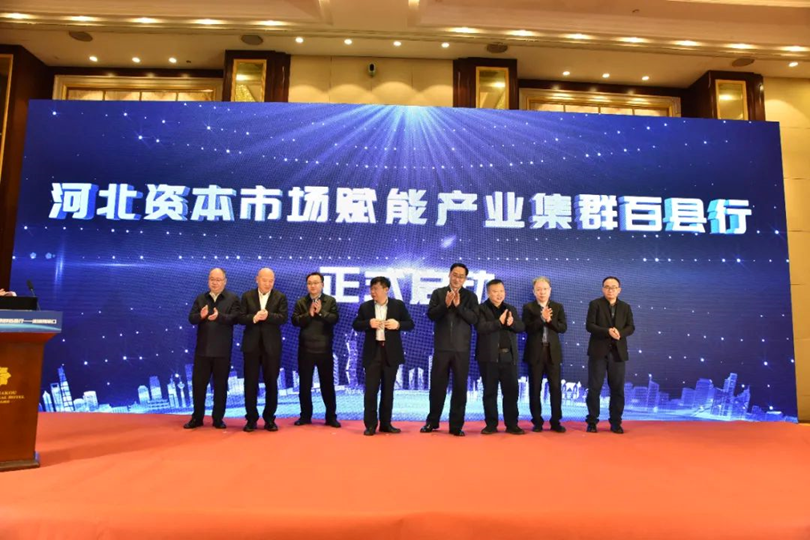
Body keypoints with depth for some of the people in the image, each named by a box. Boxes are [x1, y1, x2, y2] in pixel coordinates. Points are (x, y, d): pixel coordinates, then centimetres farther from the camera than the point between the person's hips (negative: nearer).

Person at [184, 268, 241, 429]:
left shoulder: (232, 298, 0)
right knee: (198, 383, 7)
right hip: (202, 348, 3)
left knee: (220, 385, 5)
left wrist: (219, 316, -30)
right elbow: (191, 318, 3)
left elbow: (235, 318, -12)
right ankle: (197, 417, 20)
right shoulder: (200, 298, 11)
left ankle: (218, 418, 16)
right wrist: (200, 316, -20)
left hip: (222, 350, -3)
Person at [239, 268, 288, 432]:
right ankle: (251, 418, 15)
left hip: (272, 345, 0)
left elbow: (283, 318, -8)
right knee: (250, 383, 4)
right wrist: (253, 318, -21)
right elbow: (241, 317, -2)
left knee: (271, 383, 5)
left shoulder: (280, 297, 4)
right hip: (252, 344, 1)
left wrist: (268, 316, -24)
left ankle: (269, 418, 16)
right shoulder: (247, 296, 7)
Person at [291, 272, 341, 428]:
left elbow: (334, 319, -11)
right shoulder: (301, 302, 4)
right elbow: (295, 321, -7)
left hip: (324, 349, -1)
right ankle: (305, 416, 21)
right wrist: (309, 314, -19)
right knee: (305, 384, 8)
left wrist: (321, 312, -22)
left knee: (327, 384, 6)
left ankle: (331, 417, 15)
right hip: (305, 349, 1)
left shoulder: (331, 301, 2)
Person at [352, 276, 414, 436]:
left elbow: (410, 324, 2)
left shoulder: (398, 305, 2)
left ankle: (386, 423, 18)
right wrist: (368, 323, -16)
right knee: (371, 390, -1)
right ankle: (370, 425, 7)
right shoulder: (365, 306, 5)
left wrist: (398, 324, -18)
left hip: (391, 352, 0)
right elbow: (356, 325, 3)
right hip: (372, 352, 0)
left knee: (388, 390, 8)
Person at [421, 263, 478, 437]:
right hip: (441, 347, 0)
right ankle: (432, 421, 23)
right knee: (437, 385, 8)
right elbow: (431, 315, -6)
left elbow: (474, 319, -7)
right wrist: (445, 304, -18)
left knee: (460, 387, 4)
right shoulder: (438, 293, 5)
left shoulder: (470, 296, 4)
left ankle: (456, 425, 13)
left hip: (462, 348, 0)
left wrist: (459, 305, -17)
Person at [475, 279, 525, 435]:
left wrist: (511, 323, -16)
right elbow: (480, 327, -16)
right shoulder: (481, 309, 0)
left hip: (509, 356, 4)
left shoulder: (512, 309, 16)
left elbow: (521, 327, 5)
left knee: (511, 391, 5)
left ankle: (512, 424, 13)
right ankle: (491, 424, 12)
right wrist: (499, 322, -21)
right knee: (490, 391, 4)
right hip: (489, 356, -4)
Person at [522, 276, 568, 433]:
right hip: (535, 352, -1)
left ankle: (556, 421, 11)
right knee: (535, 388, 3)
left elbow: (563, 327, -2)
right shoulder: (528, 307, 1)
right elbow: (527, 328, -11)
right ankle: (537, 422, 12)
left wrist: (550, 320, -17)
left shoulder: (558, 307, 8)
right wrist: (542, 318, -22)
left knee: (556, 387, 2)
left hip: (553, 352, 2)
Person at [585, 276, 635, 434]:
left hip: (618, 352, 3)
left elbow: (631, 327, 4)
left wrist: (620, 332, -17)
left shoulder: (625, 307, 11)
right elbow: (589, 325, -8)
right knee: (594, 388, 0)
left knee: (617, 389, 5)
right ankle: (592, 421, 9)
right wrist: (607, 331, -21)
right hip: (598, 351, -3)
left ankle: (615, 422, 15)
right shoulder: (595, 304, 1)